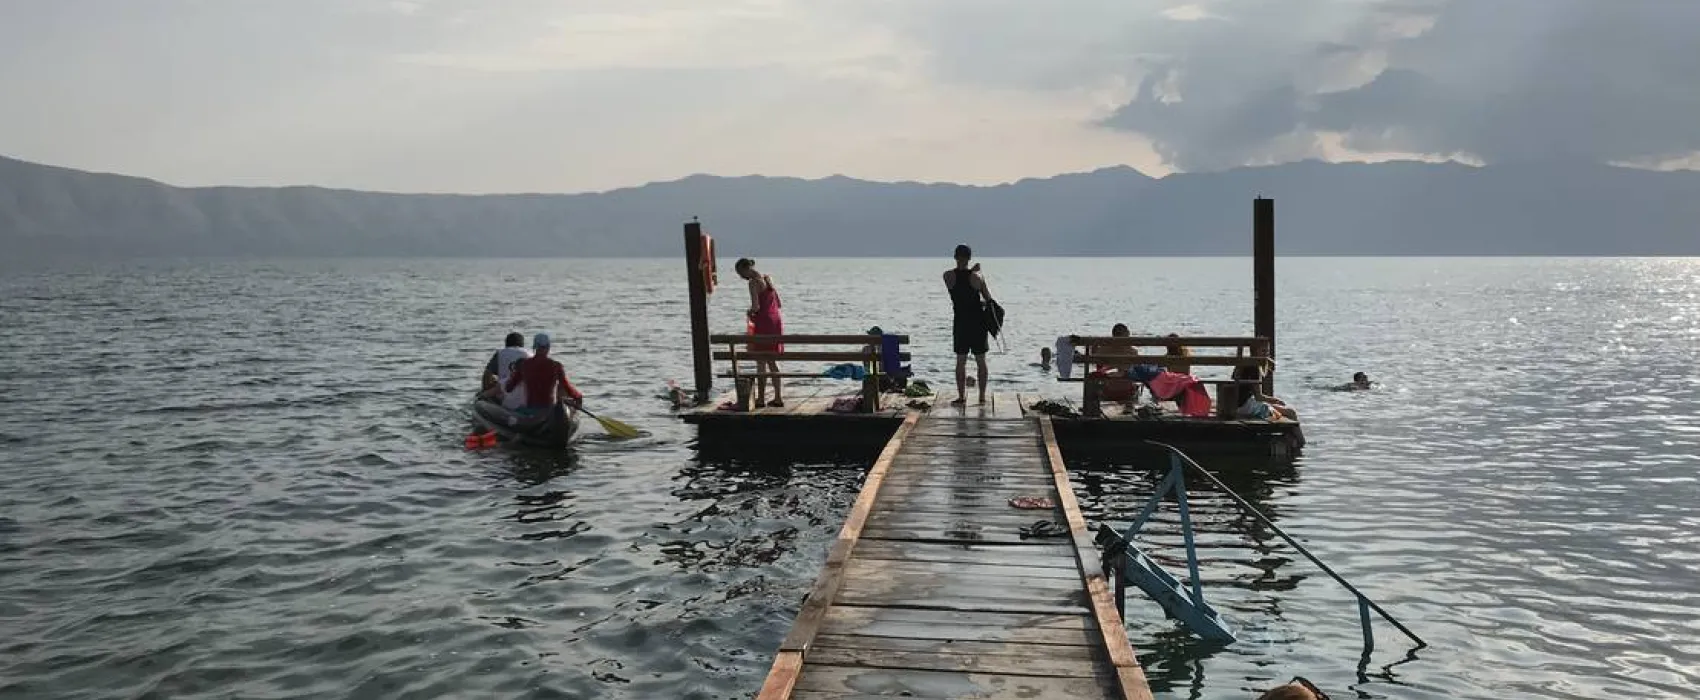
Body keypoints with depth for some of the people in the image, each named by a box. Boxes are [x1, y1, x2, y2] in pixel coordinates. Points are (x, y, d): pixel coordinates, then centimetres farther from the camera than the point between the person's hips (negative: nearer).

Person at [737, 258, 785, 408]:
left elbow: (756, 306, -21)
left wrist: (750, 312, 0)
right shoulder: (767, 279, 13)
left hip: (763, 323, -8)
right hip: (776, 321, 8)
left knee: (761, 363, 0)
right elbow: (778, 303, 16)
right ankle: (778, 398, 15)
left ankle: (760, 399, 4)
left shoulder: (754, 282, -11)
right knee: (772, 362, 14)